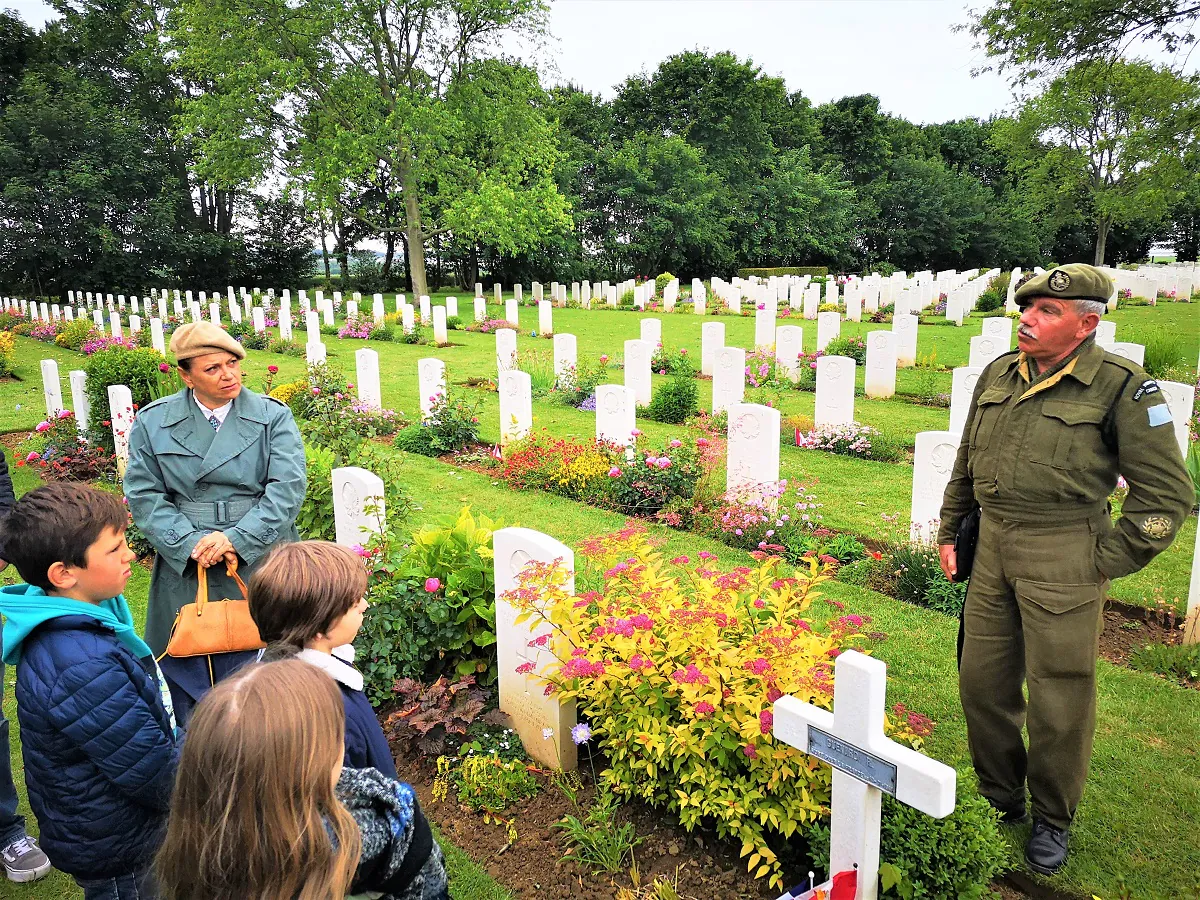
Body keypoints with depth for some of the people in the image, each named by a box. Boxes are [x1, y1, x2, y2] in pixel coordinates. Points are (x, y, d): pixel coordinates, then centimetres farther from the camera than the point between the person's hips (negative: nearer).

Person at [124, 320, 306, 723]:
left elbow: (288, 487, -9)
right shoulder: (153, 422, 5)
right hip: (186, 569, 1)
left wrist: (237, 538, -18)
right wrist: (190, 543, -13)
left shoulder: (273, 417, 0)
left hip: (261, 565, -1)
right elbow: (143, 494, 1)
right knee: (189, 682, 10)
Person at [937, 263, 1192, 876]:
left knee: (1059, 697, 5)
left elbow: (1166, 494, -6)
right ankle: (999, 799, 34)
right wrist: (949, 531, 16)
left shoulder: (1122, 388, -10)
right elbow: (966, 462, 18)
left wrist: (1107, 563, -7)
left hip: (1063, 555, -5)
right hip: (991, 545, 6)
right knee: (982, 680, 12)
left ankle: (1052, 820, 28)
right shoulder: (998, 375, 7)